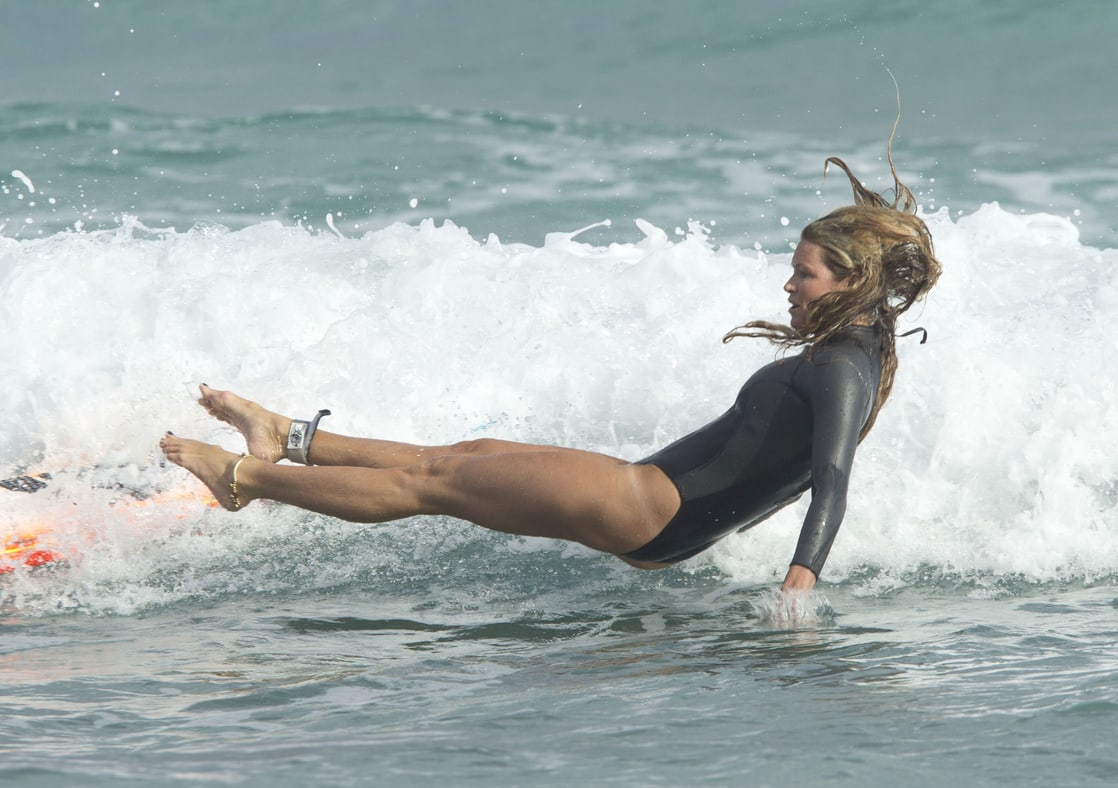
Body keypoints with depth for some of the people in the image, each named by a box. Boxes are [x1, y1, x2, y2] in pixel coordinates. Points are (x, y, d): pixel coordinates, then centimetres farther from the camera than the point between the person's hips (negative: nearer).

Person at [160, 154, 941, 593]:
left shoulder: (840, 372, -20)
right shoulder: (858, 357, 7)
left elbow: (832, 486, -34)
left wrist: (801, 578, -49)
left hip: (650, 507, -9)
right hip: (664, 521, 9)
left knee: (433, 481, 1)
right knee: (465, 457, 18)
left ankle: (247, 476, 10)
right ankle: (294, 440, 29)